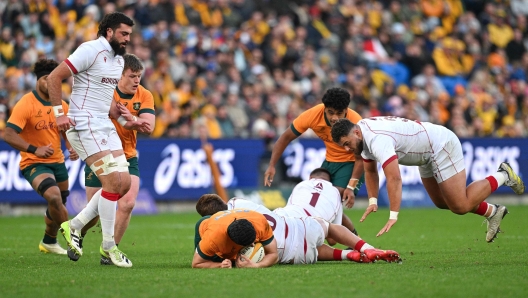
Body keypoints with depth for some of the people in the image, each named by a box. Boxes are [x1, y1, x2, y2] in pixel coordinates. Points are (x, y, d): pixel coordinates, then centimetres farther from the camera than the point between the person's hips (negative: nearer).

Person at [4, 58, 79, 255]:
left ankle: (49, 242, 41)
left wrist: (72, 148, -4)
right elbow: (9, 135, -23)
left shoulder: (61, 105, 3)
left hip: (57, 162, 7)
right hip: (33, 163, -7)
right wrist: (34, 149, -31)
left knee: (57, 206, 16)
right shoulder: (26, 104, -16)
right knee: (54, 196, -31)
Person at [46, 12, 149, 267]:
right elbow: (54, 78, -14)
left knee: (124, 183, 3)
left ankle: (75, 226, 13)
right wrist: (59, 113, -18)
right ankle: (108, 245, -4)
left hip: (105, 126, 9)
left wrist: (126, 121, 13)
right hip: (85, 126, -9)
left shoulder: (118, 59, 15)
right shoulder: (91, 50, -12)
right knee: (113, 181, -14)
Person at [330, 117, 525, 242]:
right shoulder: (362, 136, -3)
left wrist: (393, 217, -44)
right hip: (428, 156, 10)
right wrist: (373, 201, 1)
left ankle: (501, 176, 10)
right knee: (441, 203, 18)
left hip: (441, 146, -10)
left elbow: (394, 178, -42)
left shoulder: (377, 139, -34)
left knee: (460, 206, -9)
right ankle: (492, 212, 32)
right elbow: (370, 170, 12)